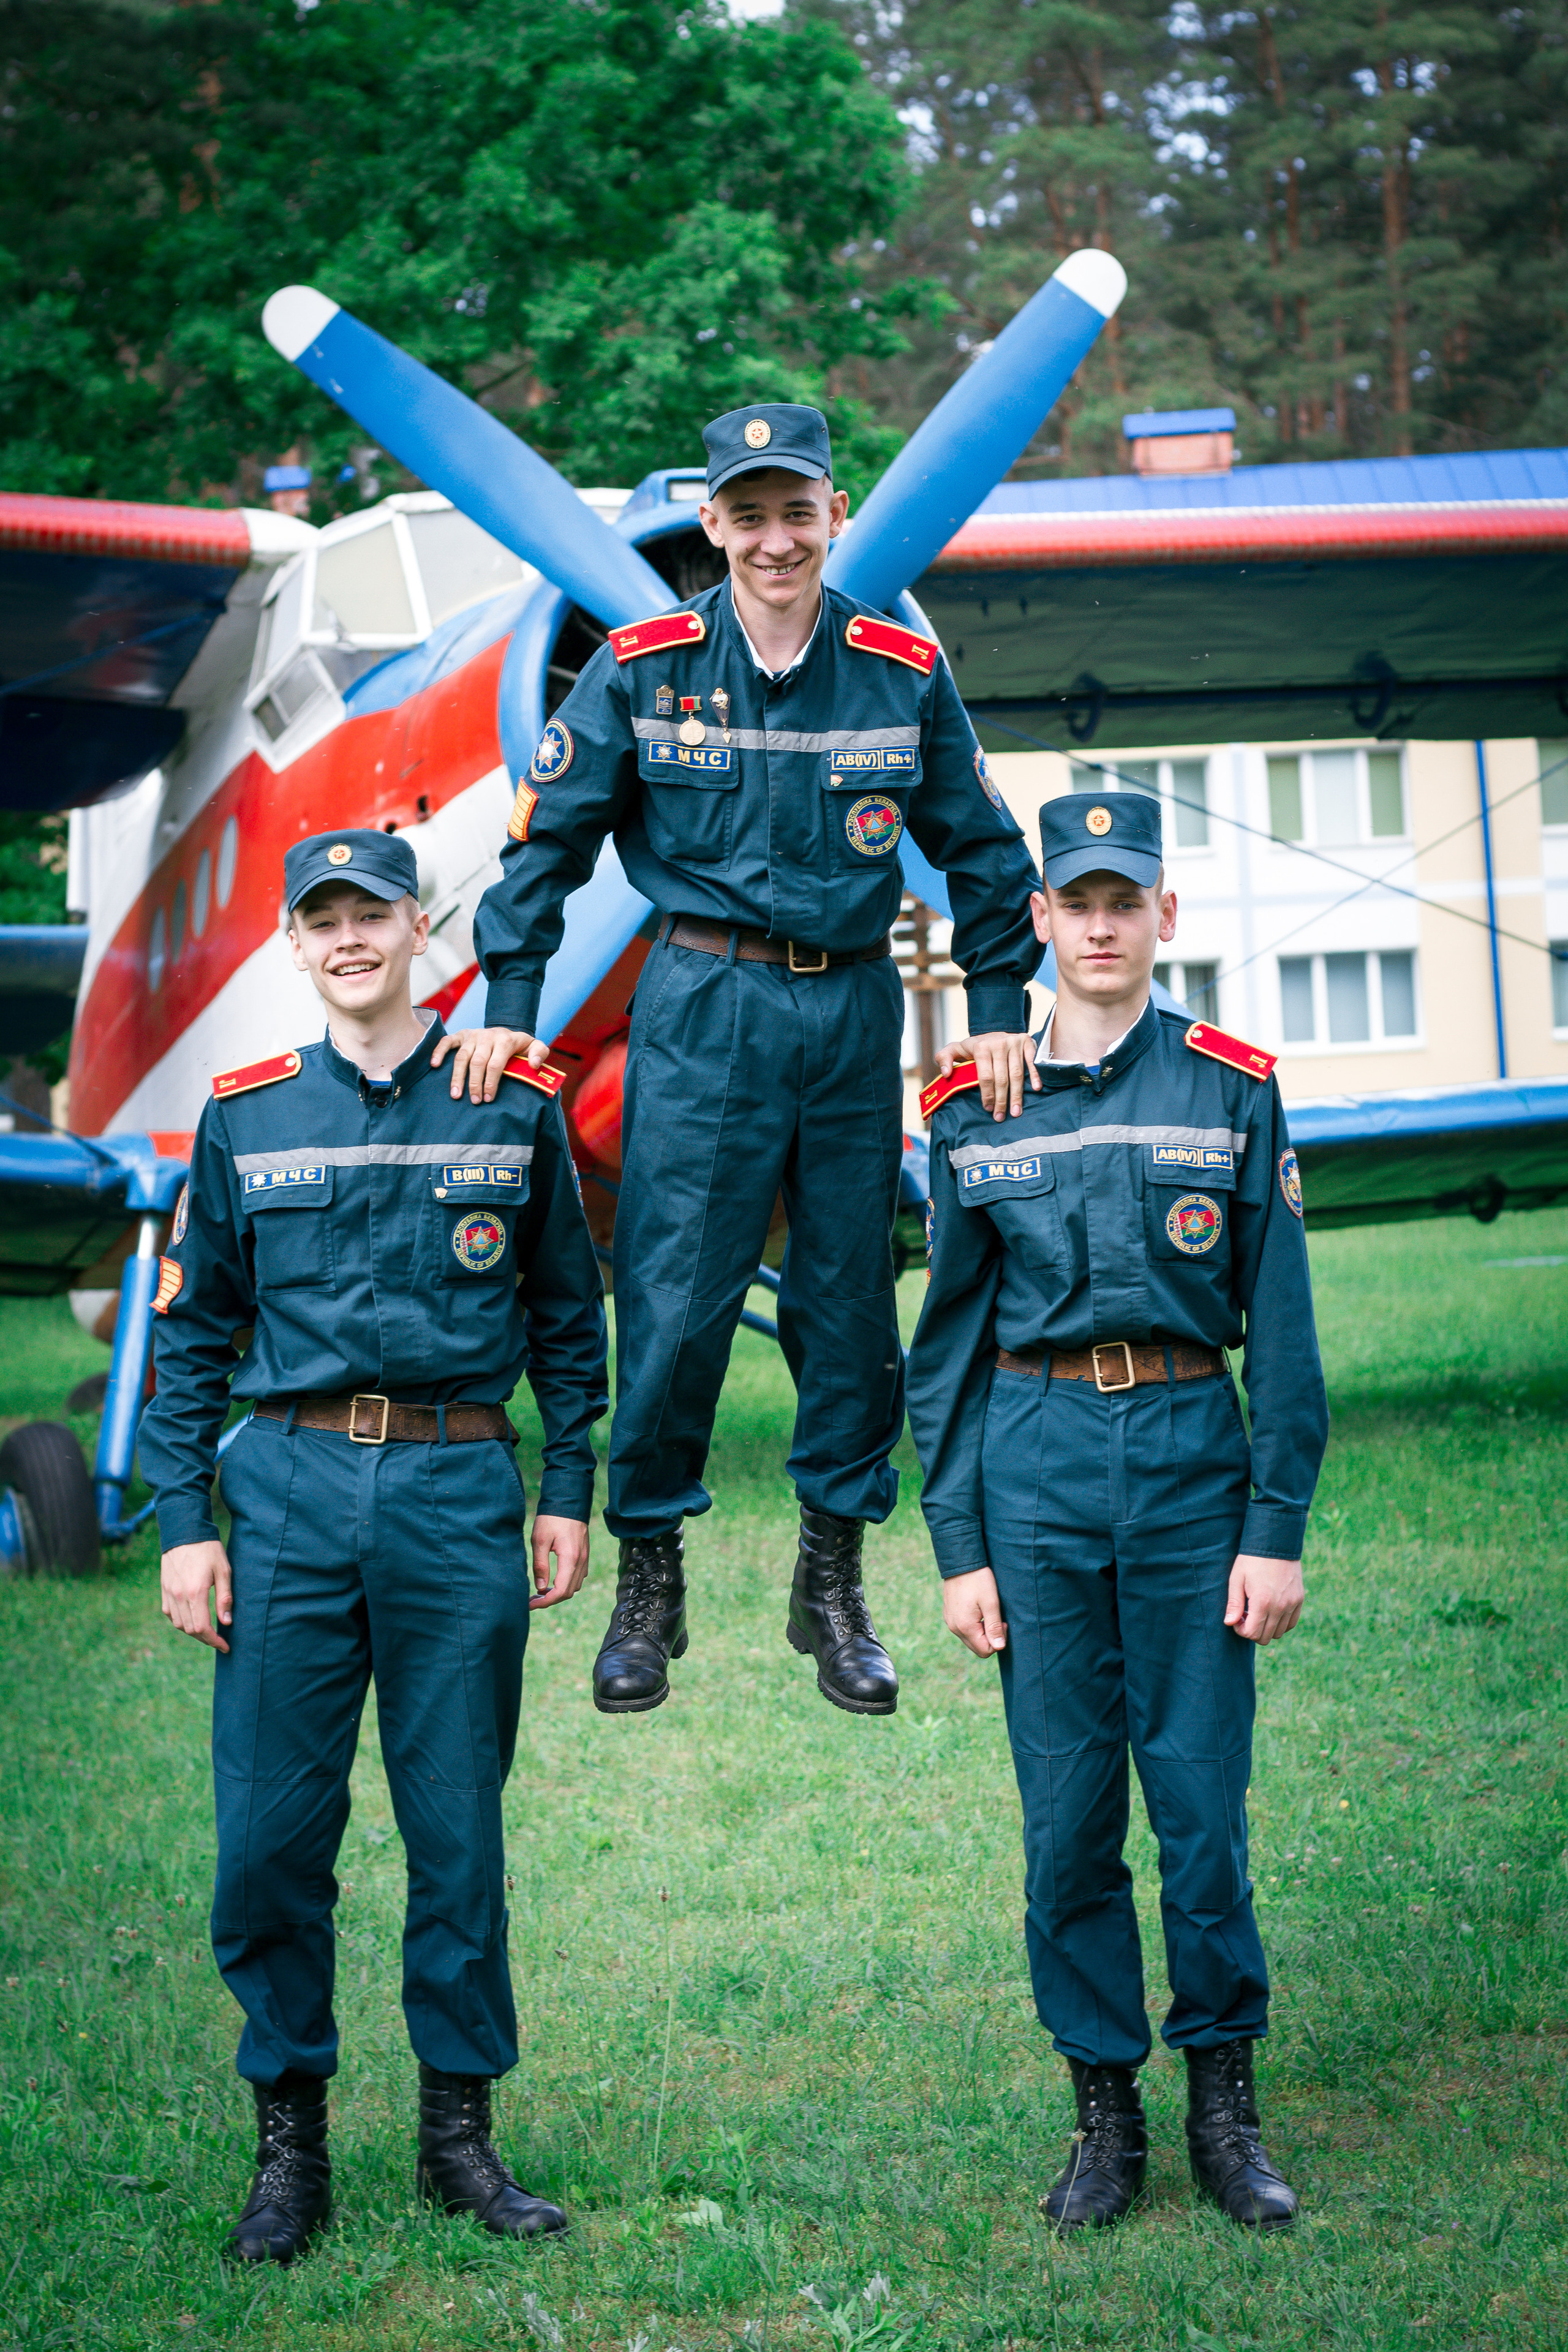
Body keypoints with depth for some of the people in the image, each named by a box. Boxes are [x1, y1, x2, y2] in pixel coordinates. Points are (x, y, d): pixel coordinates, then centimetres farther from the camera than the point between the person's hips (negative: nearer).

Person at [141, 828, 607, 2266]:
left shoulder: (516, 1109, 6)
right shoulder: (246, 1118, 7)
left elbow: (567, 1316, 11)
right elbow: (189, 1335, 8)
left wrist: (569, 1494, 7)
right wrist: (184, 1522, 2)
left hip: (460, 1495, 0)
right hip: (289, 1494, 1)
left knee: (458, 1829, 5)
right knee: (271, 1830, 0)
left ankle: (460, 2131, 17)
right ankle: (289, 2135, 14)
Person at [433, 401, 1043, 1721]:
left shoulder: (904, 673, 2)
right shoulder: (644, 667, -2)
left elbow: (981, 850, 11)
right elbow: (548, 835, 2)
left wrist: (999, 1009, 5)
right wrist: (510, 1005, -4)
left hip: (853, 1010, 2)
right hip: (701, 1013, -2)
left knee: (852, 1300, 7)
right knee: (672, 1299, -4)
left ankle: (834, 1586, 20)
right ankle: (649, 1582, 11)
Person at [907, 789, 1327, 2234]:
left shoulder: (1232, 1089, 2)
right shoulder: (976, 1111, 5)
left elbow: (1283, 1330, 2)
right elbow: (947, 1345, 8)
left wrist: (1277, 1529, -3)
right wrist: (958, 1547, 2)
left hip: (1193, 1467, -1)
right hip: (1035, 1476, 1)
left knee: (1204, 1803, 1)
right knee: (1067, 1813, 4)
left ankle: (1225, 2105, 15)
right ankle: (1106, 2109, 16)